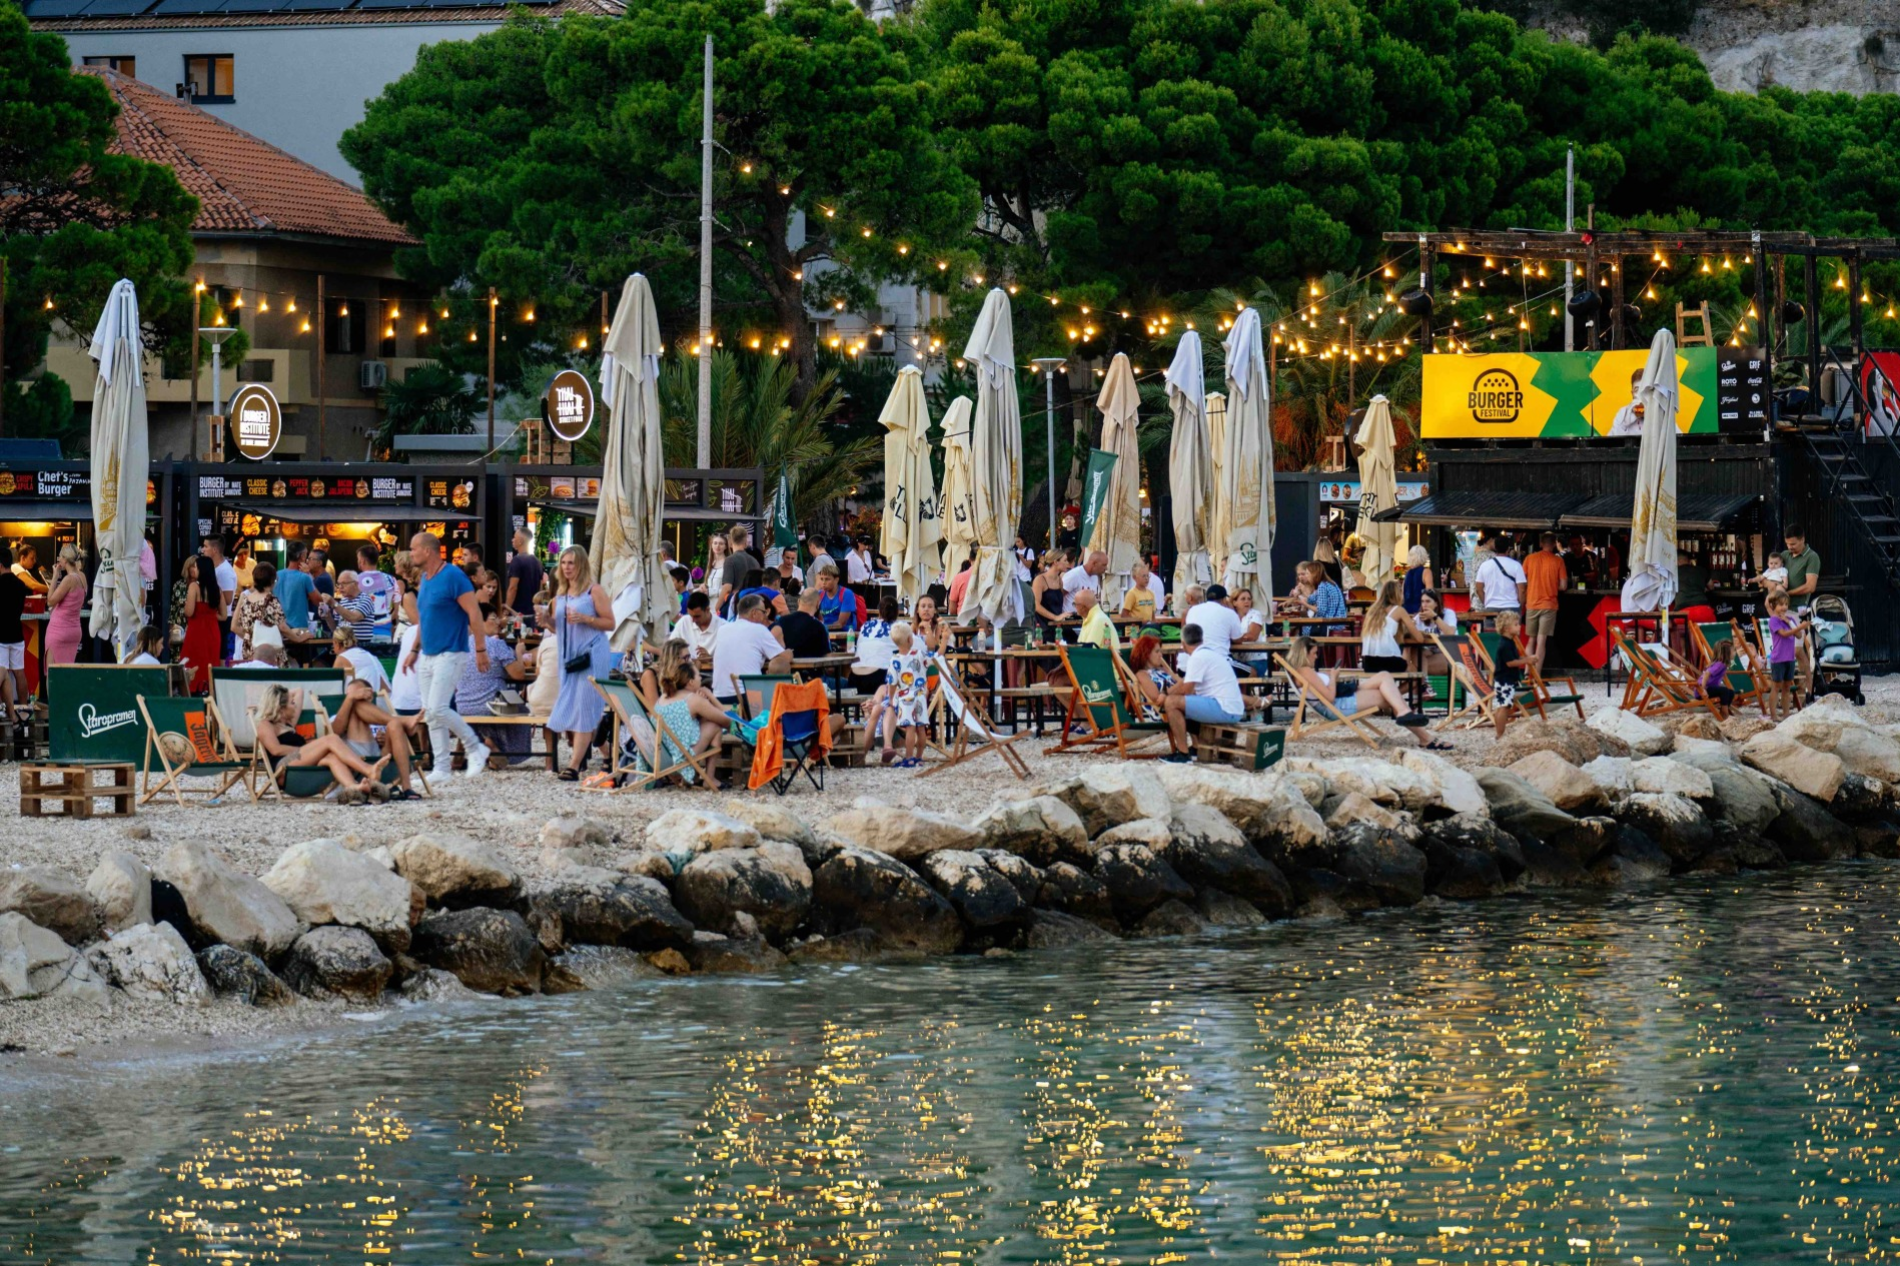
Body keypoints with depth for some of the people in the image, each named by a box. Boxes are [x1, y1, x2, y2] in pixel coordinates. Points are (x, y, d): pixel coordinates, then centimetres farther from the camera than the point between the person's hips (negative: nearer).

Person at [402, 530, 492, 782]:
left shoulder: (453, 577, -14)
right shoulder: (425, 579, 13)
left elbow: (474, 613, -15)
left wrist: (481, 648, -18)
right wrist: (414, 650, 20)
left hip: (449, 654, -9)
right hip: (427, 656, 9)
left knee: (437, 709, -16)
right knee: (431, 714, 5)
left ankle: (475, 748, 1)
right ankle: (442, 768, 9)